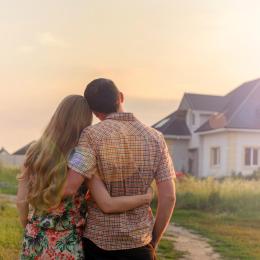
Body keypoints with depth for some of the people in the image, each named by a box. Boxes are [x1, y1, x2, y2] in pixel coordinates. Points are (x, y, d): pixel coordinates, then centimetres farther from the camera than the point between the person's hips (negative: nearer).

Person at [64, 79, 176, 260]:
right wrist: (154, 241, 8)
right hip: (139, 244, 3)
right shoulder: (155, 138, -1)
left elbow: (68, 187, -23)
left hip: (98, 241, -2)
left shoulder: (93, 135, -13)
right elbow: (168, 197, -3)